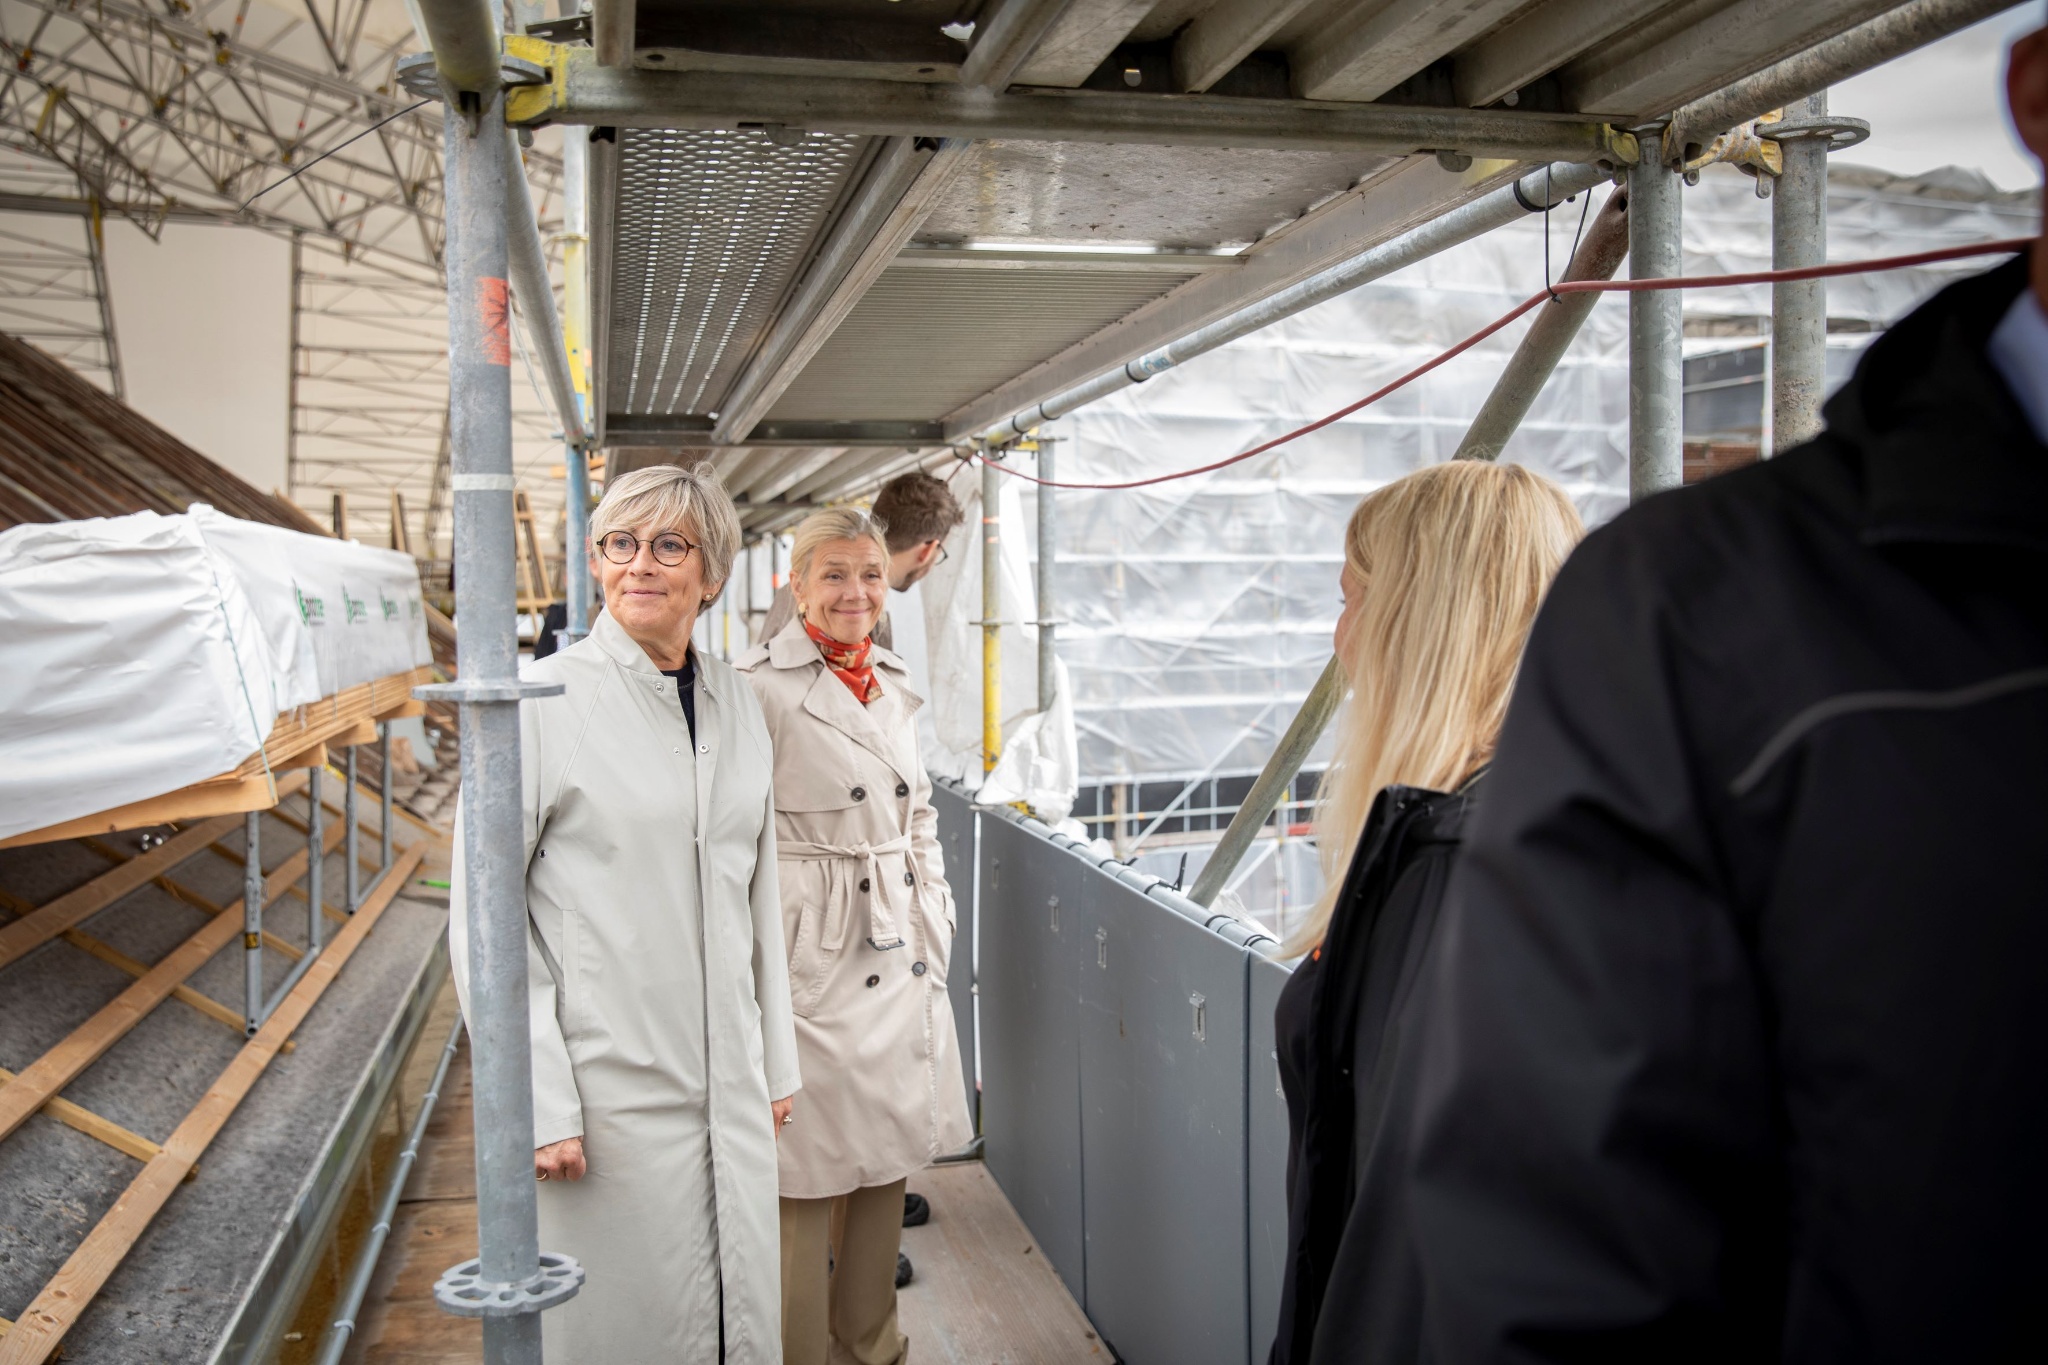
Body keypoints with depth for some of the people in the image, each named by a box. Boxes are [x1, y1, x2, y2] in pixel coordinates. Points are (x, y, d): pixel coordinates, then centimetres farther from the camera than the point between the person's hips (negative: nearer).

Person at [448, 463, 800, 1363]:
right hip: (609, 1088, -5)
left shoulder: (736, 704, 7)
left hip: (727, 1089, 5)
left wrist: (777, 1059, 15)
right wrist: (540, 1102, -13)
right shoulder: (545, 702, -10)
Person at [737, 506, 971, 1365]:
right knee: (812, 1177, 3)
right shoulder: (759, 687, -12)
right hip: (817, 961, -7)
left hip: (901, 955, 7)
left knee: (888, 1160, 16)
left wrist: (935, 914, 13)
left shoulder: (892, 686, 11)